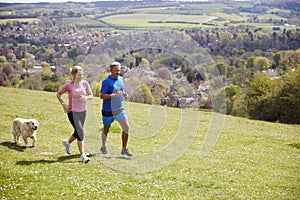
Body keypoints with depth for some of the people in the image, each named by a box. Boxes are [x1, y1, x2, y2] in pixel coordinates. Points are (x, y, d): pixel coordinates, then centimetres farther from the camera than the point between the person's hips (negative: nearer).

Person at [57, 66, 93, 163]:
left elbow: (91, 95, 4)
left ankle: (67, 142, 48)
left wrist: (86, 97, -18)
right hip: (72, 112, -5)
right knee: (80, 133, -13)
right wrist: (63, 104, -7)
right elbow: (58, 94, 5)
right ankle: (82, 155, -5)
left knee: (78, 133, 17)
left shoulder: (85, 83, -1)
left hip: (83, 111, 5)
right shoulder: (68, 85, -9)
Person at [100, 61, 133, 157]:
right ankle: (103, 147, 34)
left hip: (119, 109, 5)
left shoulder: (120, 79, 6)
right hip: (108, 110, -5)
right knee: (106, 129, 12)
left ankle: (124, 149, 5)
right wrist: (114, 95, -30)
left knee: (126, 128, -4)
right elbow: (102, 96, -20)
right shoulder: (106, 82, -15)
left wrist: (124, 93, 0)